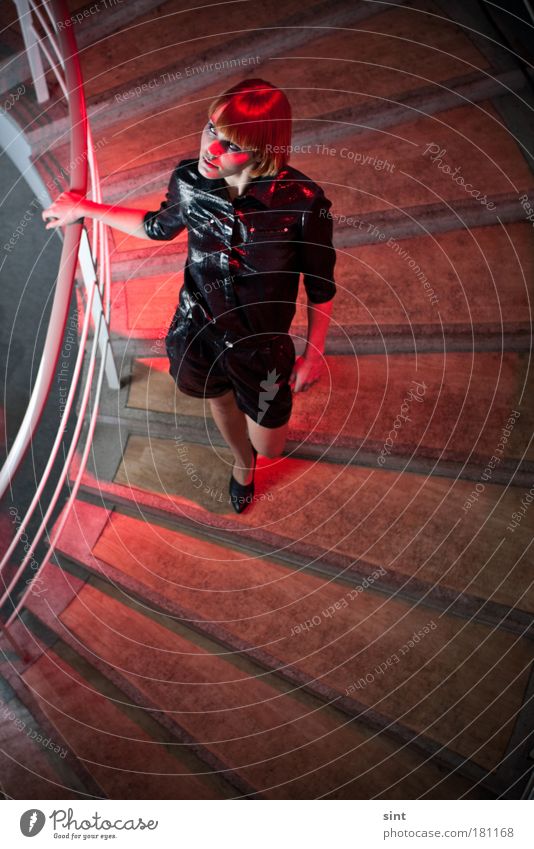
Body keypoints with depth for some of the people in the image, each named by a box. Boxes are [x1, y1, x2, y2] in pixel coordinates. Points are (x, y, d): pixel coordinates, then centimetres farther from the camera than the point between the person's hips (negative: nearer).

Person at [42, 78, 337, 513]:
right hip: (196, 331, 3)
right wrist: (86, 208, 13)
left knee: (270, 448, 13)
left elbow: (321, 285, -13)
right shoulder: (188, 179, -16)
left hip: (260, 346, -2)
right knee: (220, 400, 29)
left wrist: (314, 355, -5)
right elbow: (161, 226, 7)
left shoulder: (302, 201, -27)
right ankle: (243, 460, 66)